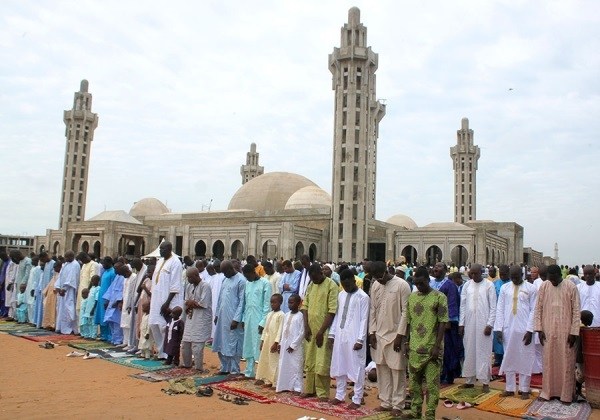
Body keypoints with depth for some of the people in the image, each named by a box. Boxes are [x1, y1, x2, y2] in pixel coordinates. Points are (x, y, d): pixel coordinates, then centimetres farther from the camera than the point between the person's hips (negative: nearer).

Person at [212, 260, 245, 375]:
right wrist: (217, 314, 15)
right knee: (221, 344, 12)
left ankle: (234, 370, 11)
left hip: (233, 318, -8)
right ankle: (225, 368, 25)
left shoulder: (241, 280, -11)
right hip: (222, 316, 8)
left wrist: (236, 319, -17)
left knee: (233, 345, 0)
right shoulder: (225, 279, 13)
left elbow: (242, 302, -14)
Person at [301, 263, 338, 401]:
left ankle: (323, 393, 9)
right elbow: (305, 306, 10)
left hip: (323, 330, -6)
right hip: (310, 329, 6)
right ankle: (310, 389, 26)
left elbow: (332, 311, -16)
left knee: (322, 363, -2)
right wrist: (306, 326, -1)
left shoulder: (331, 286, -12)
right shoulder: (310, 285, 9)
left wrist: (321, 331, -17)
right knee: (309, 361, 13)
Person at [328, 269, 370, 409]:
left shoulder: (363, 297, -9)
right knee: (339, 366, 12)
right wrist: (331, 334, 10)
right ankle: (340, 395, 24)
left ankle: (357, 399, 11)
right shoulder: (341, 295, 10)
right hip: (340, 336, 6)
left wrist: (360, 340, -15)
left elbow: (364, 320, -11)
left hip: (354, 337, -6)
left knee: (356, 368, 2)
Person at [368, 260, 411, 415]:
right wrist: (372, 332, 4)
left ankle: (397, 405, 14)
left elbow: (405, 312, -11)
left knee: (397, 371, 3)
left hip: (395, 335, -5)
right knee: (382, 370, 11)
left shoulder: (402, 285, -12)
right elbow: (373, 310, 9)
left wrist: (400, 335, -13)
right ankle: (386, 402, 22)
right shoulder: (375, 285, 4)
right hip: (379, 334, 5)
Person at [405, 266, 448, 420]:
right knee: (414, 380, 14)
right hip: (415, 347, 5)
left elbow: (443, 323, -10)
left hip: (432, 348, -5)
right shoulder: (412, 297, 7)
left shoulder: (439, 297, -7)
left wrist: (437, 346, -14)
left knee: (432, 383, 2)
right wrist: (407, 343, 9)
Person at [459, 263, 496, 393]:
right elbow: (462, 305, 8)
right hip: (469, 323, 3)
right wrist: (461, 323, 4)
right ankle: (470, 380, 17)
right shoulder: (467, 285, 7)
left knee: (484, 352, 0)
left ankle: (485, 382, 8)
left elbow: (493, 307, -3)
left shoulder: (489, 285, -2)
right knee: (469, 351, 8)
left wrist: (490, 324, -9)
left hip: (483, 323, -3)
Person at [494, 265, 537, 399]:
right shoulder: (504, 288, 7)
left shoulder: (531, 288, -1)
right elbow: (500, 309, 6)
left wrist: (530, 330, -10)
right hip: (508, 329, 3)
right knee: (509, 358, 8)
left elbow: (533, 310, -3)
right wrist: (498, 328, -2)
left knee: (525, 359, 4)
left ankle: (524, 389, 14)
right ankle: (510, 388, 17)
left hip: (524, 329, -3)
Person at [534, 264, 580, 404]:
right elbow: (538, 308, 5)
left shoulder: (571, 287, -6)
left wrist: (573, 332, -8)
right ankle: (547, 391, 19)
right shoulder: (544, 286, 1)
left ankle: (566, 394, 15)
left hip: (566, 332, -2)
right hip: (548, 331, 2)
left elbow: (576, 311, -5)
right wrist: (539, 329, 0)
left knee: (566, 363, 4)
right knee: (548, 362, 8)